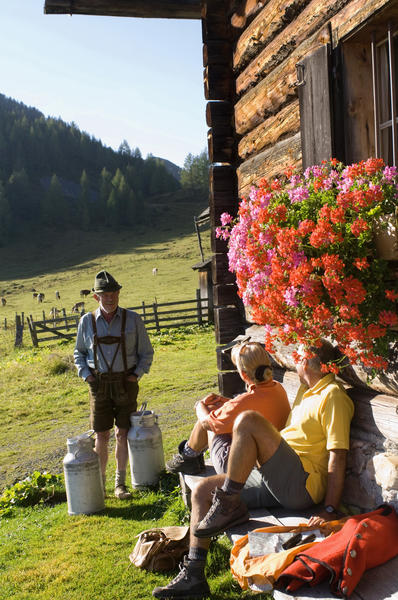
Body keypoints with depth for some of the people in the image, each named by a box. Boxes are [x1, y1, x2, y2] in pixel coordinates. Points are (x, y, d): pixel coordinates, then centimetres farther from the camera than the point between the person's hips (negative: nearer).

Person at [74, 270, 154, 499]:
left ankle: (120, 483, 17)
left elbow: (146, 352, 6)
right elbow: (79, 353, 14)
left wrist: (137, 375, -6)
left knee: (122, 433, 4)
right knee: (102, 436, 3)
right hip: (99, 384, 1)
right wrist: (86, 375, 0)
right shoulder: (87, 321, 1)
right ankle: (99, 483, 18)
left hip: (126, 383, -1)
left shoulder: (133, 319, -3)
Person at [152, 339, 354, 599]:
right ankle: (193, 576, 6)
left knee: (248, 420, -26)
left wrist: (330, 510, -22)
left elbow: (337, 456, -17)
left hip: (302, 484, -10)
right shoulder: (307, 390, 20)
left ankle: (229, 505, -15)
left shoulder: (332, 396, -9)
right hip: (275, 482, 10)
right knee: (202, 490, 6)